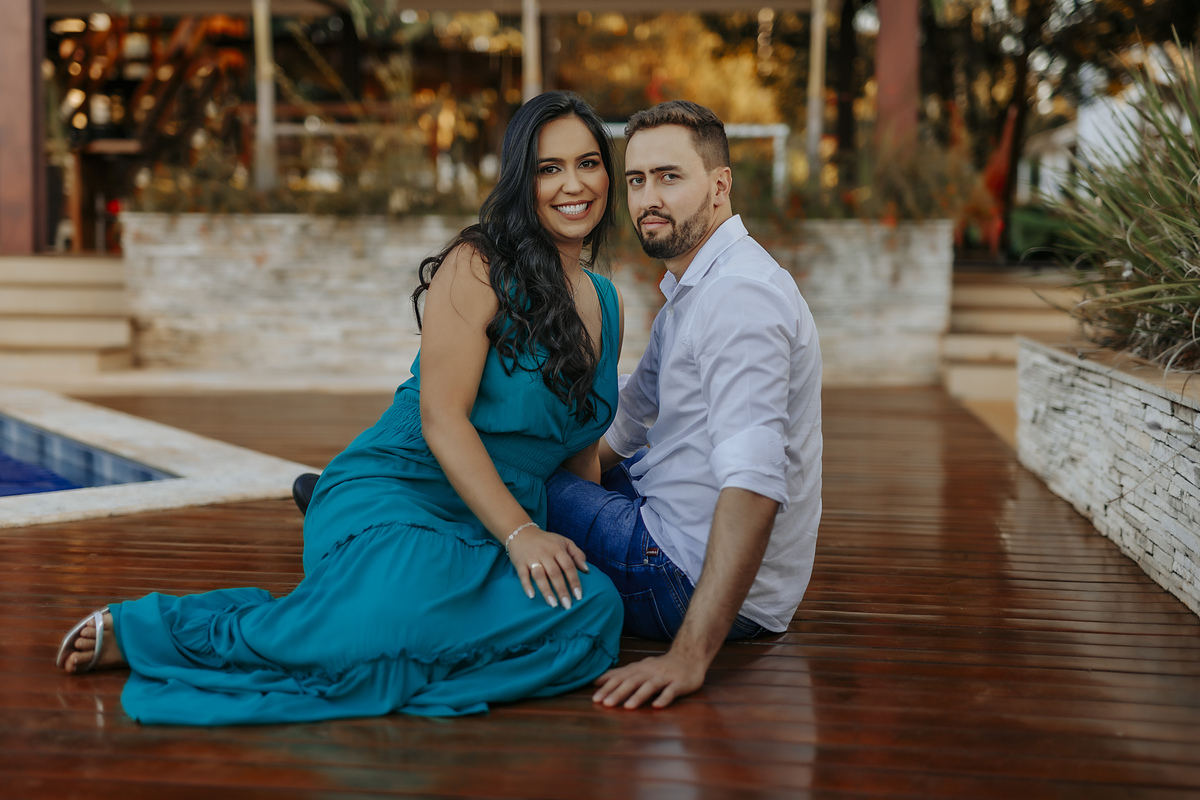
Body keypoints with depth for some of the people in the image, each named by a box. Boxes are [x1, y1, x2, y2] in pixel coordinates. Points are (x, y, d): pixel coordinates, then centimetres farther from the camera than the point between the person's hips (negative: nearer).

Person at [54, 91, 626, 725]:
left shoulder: (605, 304, 18)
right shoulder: (478, 267, -4)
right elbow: (441, 418, -12)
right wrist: (519, 531, -20)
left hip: (496, 523, 7)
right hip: (393, 494, -7)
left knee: (594, 609, -28)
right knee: (386, 614, -41)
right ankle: (145, 629, -13)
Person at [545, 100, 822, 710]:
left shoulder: (741, 294, -23)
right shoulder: (692, 285, 11)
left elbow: (753, 488, -34)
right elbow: (624, 425, 21)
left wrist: (690, 654, -39)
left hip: (696, 582, -10)